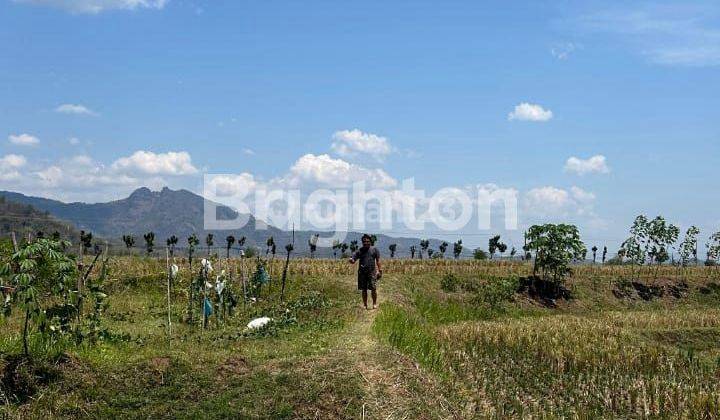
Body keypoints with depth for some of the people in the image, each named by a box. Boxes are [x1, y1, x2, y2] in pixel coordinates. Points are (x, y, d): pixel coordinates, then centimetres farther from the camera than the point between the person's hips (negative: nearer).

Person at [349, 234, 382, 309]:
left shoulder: (374, 249, 7)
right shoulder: (359, 251, 9)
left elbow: (378, 261, 8)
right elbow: (353, 260, 4)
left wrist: (380, 270, 1)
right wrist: (351, 260, -20)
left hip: (372, 272, -2)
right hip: (362, 272, 2)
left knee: (373, 288, -8)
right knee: (364, 290, 6)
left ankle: (375, 304, 4)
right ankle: (365, 305, 14)